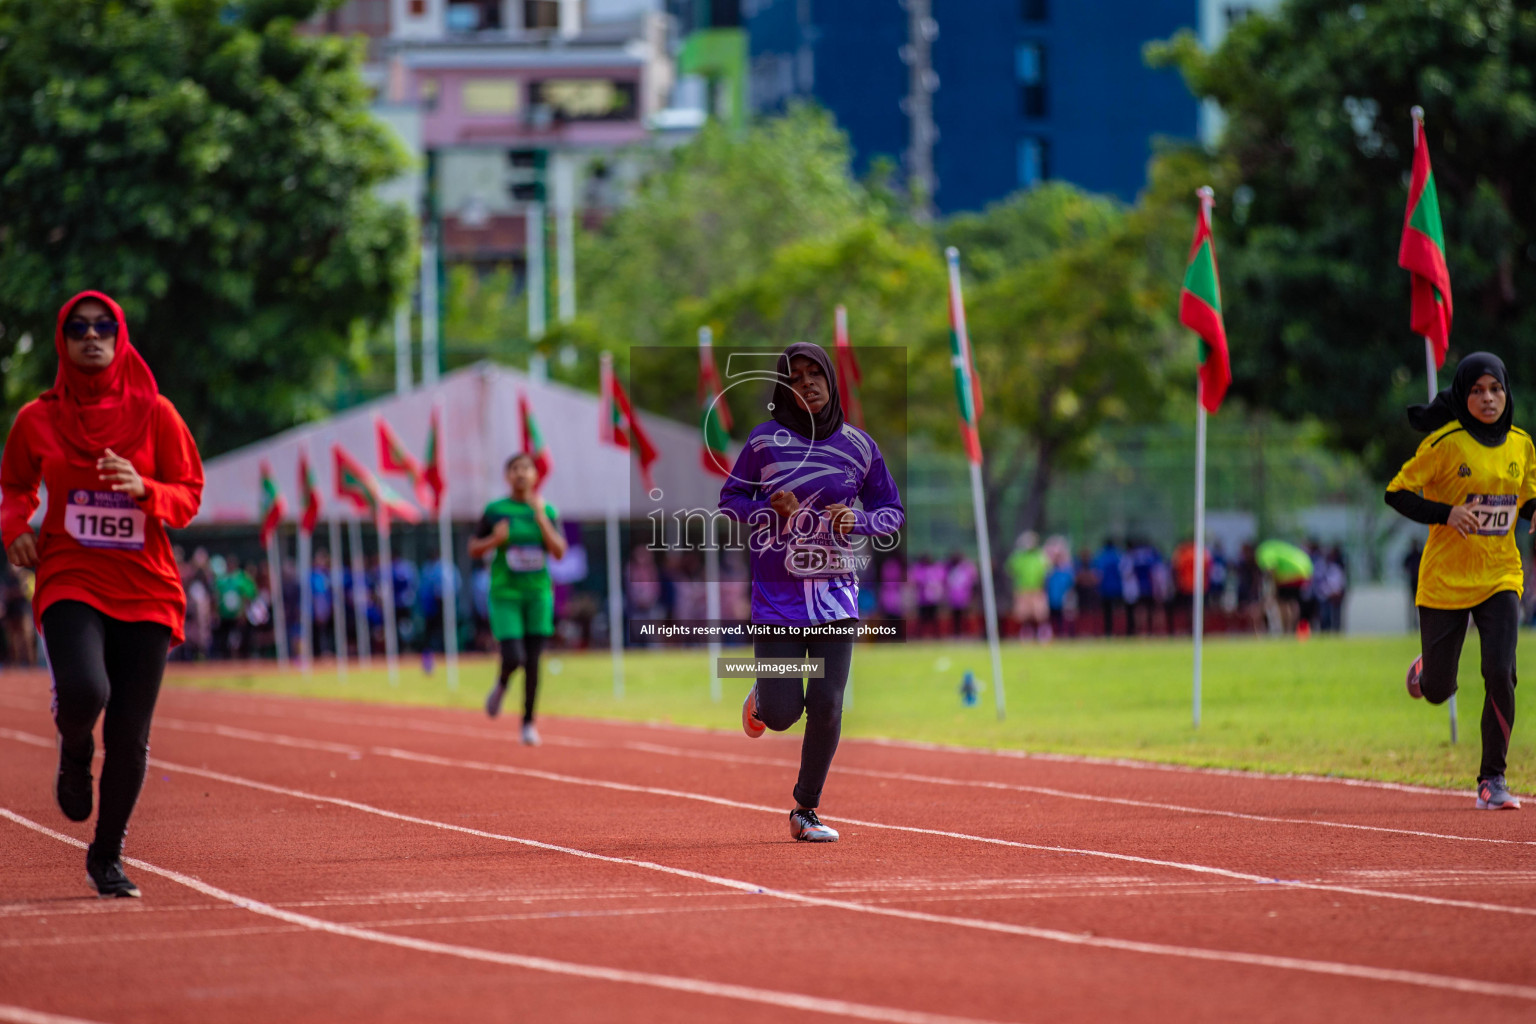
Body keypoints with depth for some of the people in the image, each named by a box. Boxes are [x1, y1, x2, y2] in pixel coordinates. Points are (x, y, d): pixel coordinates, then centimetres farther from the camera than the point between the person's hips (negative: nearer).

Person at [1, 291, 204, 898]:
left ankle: (107, 857, 20)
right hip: (70, 580, -1)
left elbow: (188, 496, 5)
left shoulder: (154, 413, 3)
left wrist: (143, 489, -16)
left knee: (130, 734, 0)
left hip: (145, 589, 1)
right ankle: (74, 753, 10)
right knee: (84, 692, -28)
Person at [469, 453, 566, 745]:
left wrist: (541, 517, -15)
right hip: (505, 593, -2)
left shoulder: (546, 511, 3)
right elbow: (474, 549, 4)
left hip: (538, 593, 2)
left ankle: (528, 722, 17)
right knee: (514, 658, -15)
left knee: (532, 663, 1)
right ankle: (502, 684, 20)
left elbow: (559, 552, -7)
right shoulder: (495, 510, -2)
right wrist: (495, 540, -15)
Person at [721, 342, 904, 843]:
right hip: (777, 593, -1)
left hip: (835, 592, 1)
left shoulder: (857, 445, 3)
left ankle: (805, 810, 12)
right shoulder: (765, 440, -2)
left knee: (826, 708, -6)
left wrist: (856, 519, -10)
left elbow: (893, 511, 10)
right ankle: (761, 697, 33)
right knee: (781, 715, -5)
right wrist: (768, 510, -14)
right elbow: (730, 499, 5)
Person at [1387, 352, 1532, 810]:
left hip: (1499, 578, 2)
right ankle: (1427, 667, 45)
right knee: (1437, 692, 5)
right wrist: (1446, 514, -22)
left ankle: (1492, 780, -4)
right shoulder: (1446, 443, -11)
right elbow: (1397, 493, -9)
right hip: (1445, 580, -2)